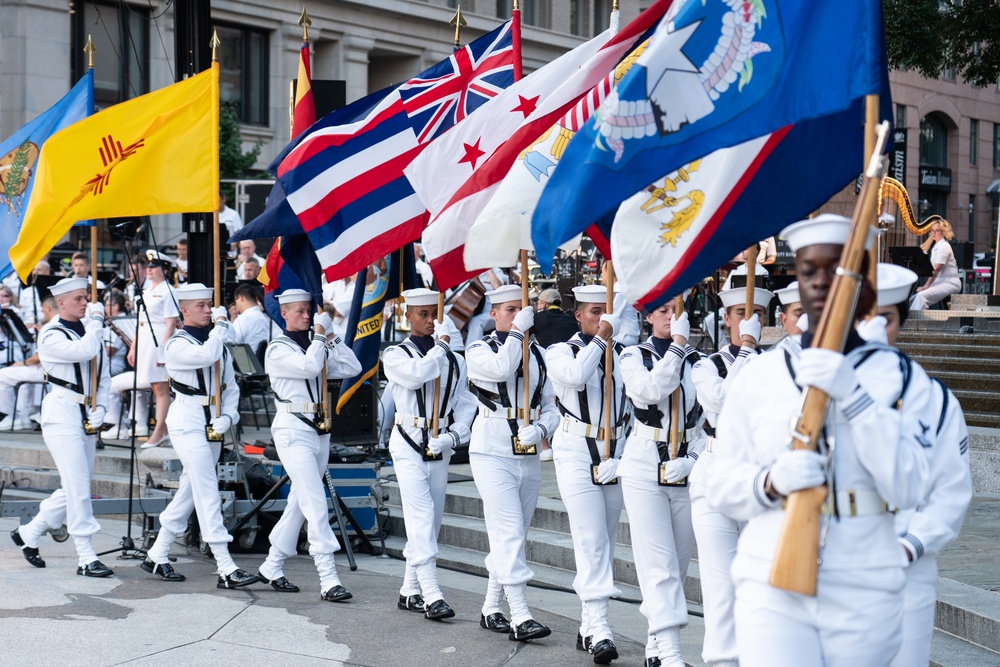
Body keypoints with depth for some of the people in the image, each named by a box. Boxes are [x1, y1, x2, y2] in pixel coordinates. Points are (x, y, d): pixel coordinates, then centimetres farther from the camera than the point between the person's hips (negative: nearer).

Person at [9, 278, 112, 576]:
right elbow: (85, 351, -26)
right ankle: (86, 559, -6)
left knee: (73, 488, 11)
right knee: (78, 488, -10)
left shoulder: (90, 332, 15)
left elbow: (104, 377, 18)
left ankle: (29, 534, 29)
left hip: (87, 418, 7)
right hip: (62, 415, -7)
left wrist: (100, 408, 2)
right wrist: (96, 321, -11)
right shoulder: (51, 336, -7)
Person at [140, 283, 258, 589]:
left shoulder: (218, 343, 15)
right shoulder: (177, 344, -8)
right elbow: (206, 355, -28)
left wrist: (227, 416, -2)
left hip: (212, 424, 8)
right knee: (208, 493, -12)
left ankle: (157, 557, 25)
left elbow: (231, 386, 15)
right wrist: (221, 326, -14)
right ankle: (226, 569, -15)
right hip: (188, 422, -8)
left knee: (189, 491, 13)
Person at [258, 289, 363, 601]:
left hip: (319, 431, 7)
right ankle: (328, 580, -15)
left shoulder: (315, 346, 16)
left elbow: (352, 368, 8)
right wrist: (320, 332, -9)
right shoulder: (278, 349, -5)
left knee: (300, 502, 12)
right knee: (316, 504, -14)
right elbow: (309, 366, -21)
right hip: (293, 430, -7)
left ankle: (271, 567, 24)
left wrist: (331, 336, 3)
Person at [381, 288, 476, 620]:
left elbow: (466, 403, 8)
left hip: (440, 446, 4)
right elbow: (416, 374, -21)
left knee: (431, 518, 7)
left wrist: (454, 434, -9)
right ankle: (431, 594, -18)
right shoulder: (395, 354, 1)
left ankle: (410, 591, 18)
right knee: (422, 515, -15)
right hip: (409, 444, -4)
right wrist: (441, 346, -9)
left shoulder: (454, 359, 11)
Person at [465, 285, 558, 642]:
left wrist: (540, 428, -11)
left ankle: (491, 609, 23)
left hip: (529, 456, 5)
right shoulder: (478, 350, -1)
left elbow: (551, 404, 9)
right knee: (510, 533, -13)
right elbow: (501, 368, -23)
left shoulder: (537, 354, 11)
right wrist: (517, 331, -14)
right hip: (492, 454, -5)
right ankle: (520, 617, -14)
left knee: (512, 537, 11)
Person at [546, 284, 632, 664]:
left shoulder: (620, 355, 10)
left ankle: (588, 626, 16)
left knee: (606, 542, 8)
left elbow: (634, 399, 10)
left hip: (616, 455, 5)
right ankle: (598, 628, -15)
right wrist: (600, 338, -18)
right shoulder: (561, 352, -1)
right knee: (591, 541, -13)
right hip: (578, 455, -5)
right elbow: (576, 375, -24)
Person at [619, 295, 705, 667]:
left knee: (677, 566, 8)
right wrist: (678, 344, -16)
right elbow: (652, 390, -19)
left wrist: (691, 460, -10)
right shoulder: (634, 357, 2)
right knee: (659, 566, -10)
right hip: (645, 472, -3)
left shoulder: (698, 362, 6)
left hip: (687, 476, 3)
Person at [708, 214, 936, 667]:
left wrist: (851, 395, -15)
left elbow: (907, 491, -8)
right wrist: (771, 481, -14)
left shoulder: (903, 378, 4)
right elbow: (721, 490, 7)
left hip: (865, 597, 1)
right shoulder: (755, 379, 6)